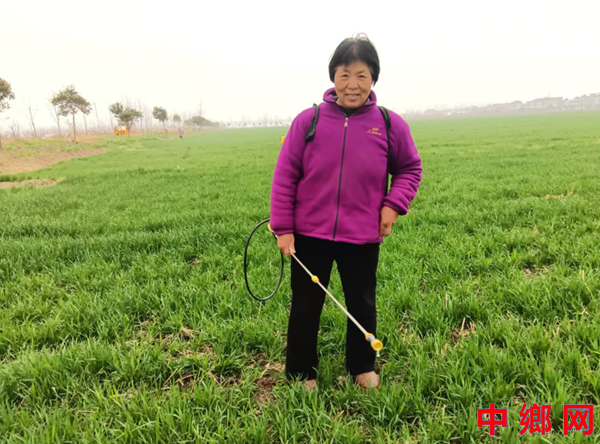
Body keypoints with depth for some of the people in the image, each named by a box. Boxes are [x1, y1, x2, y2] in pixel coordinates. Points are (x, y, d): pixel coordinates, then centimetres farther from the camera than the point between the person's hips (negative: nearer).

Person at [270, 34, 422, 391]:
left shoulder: (390, 125, -4)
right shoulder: (308, 120, -7)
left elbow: (410, 168, 10)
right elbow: (285, 175, -3)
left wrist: (394, 204, -7)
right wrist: (283, 228, -5)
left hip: (363, 237, 1)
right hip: (309, 234, 0)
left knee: (363, 306, 17)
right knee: (305, 307, 12)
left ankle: (363, 367, 42)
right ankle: (302, 372, 34)